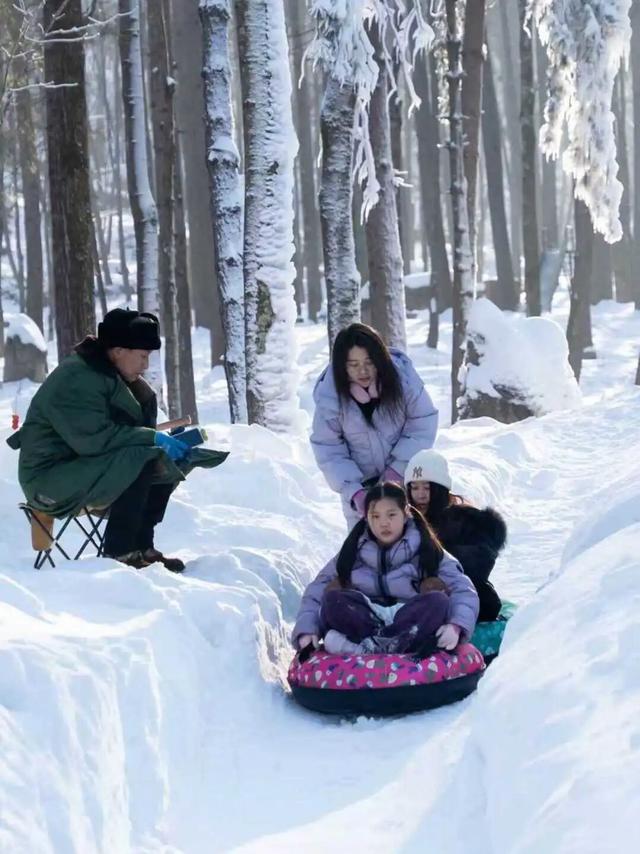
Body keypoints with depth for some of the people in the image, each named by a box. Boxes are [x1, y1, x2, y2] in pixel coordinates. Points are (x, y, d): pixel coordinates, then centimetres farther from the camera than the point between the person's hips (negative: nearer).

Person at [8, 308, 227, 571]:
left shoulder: (108, 373, 10)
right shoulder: (77, 379, -21)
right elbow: (93, 437, -31)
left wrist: (165, 441, -6)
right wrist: (152, 438, -27)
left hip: (87, 466, 10)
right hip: (52, 476, -10)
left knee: (166, 463, -3)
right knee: (140, 460, -28)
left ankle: (141, 547, -1)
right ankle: (119, 553, -21)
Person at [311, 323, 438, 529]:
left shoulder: (402, 374, -22)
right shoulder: (329, 394, -22)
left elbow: (424, 422, -12)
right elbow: (327, 450, -15)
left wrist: (400, 467, -18)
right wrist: (353, 491, -25)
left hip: (405, 475, 1)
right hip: (360, 482, -1)